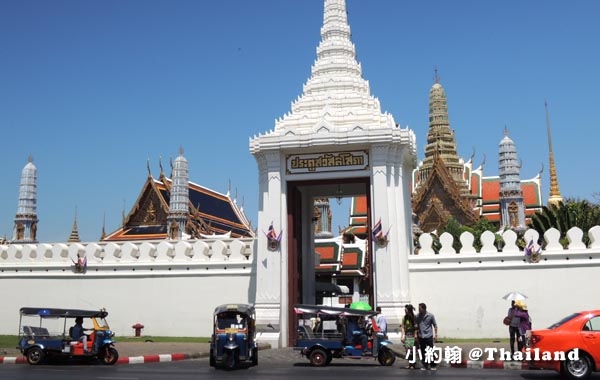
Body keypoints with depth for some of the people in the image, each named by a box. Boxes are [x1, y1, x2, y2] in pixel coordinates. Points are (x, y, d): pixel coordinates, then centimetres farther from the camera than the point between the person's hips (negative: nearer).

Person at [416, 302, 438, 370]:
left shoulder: (431, 316, -7)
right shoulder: (418, 316, -1)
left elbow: (435, 325, 1)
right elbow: (416, 326, 7)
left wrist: (435, 334, -2)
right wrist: (416, 334, 4)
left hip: (429, 336, -3)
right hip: (421, 336, 3)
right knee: (423, 352, 8)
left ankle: (432, 365, 11)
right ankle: (425, 365, 19)